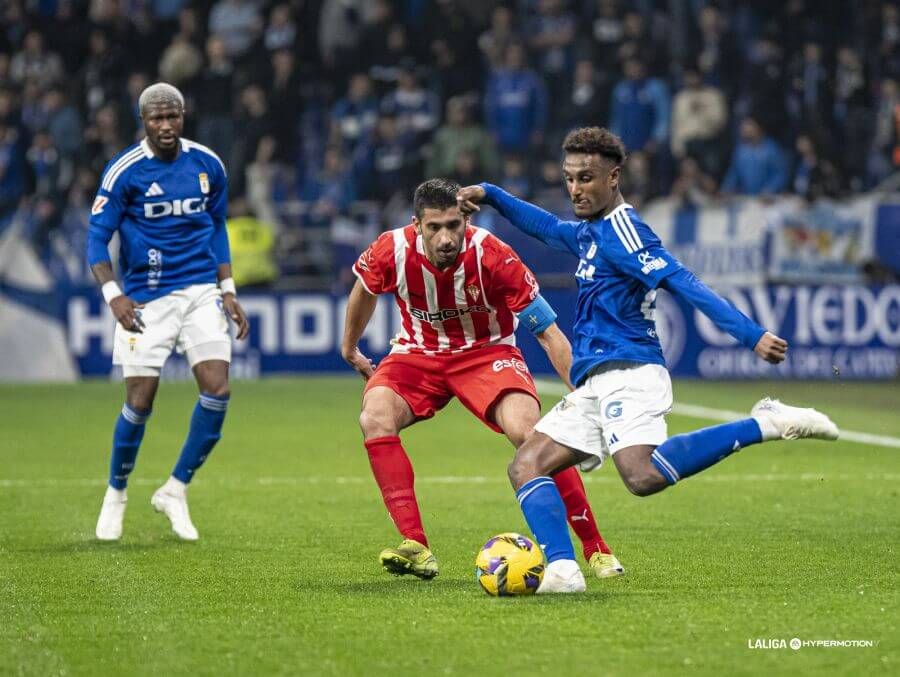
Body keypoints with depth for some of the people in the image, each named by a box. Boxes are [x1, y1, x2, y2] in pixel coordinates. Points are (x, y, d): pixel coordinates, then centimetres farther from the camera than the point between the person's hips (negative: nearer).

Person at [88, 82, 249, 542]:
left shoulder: (207, 165, 3)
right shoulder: (124, 171, -10)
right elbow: (97, 237, -9)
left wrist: (228, 290, 10)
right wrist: (112, 294, -23)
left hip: (200, 292, 3)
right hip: (147, 298, -3)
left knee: (217, 389, -11)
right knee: (139, 401, -6)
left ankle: (175, 491, 6)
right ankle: (116, 495, 19)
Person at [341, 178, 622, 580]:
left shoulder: (491, 256, -27)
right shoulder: (392, 252, -21)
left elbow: (548, 332, -20)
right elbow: (365, 288, 7)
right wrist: (349, 348, 22)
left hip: (486, 351, -2)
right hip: (419, 352, 2)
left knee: (527, 431, -27)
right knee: (374, 418, -27)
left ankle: (595, 548, -12)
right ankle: (415, 547, -26)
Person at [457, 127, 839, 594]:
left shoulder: (620, 229, -8)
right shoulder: (589, 233, 22)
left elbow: (683, 284, -19)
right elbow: (546, 227, 44)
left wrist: (750, 335, -27)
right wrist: (490, 195, 38)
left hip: (627, 374, -10)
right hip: (595, 384, 10)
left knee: (644, 475, -33)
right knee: (526, 467, 3)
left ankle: (765, 425, -26)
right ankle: (561, 571, -11)